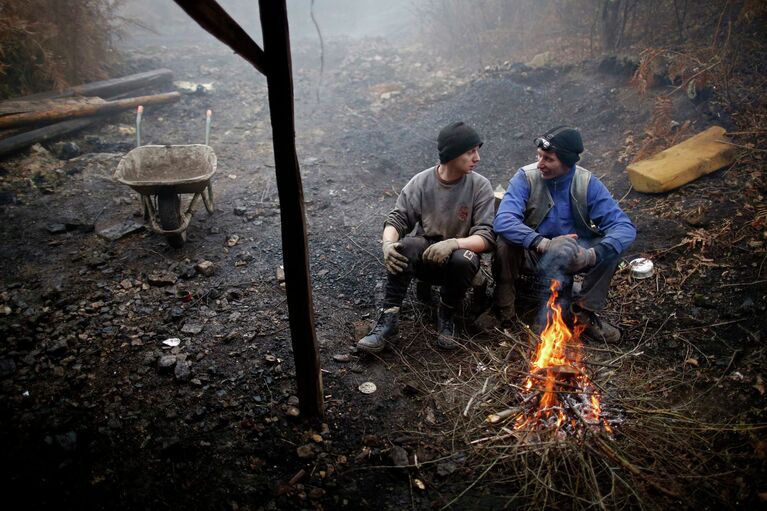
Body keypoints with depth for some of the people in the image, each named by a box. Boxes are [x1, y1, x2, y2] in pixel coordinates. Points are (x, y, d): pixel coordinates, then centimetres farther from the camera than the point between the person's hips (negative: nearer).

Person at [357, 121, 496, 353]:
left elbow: (487, 236, -15)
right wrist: (388, 243, -30)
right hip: (424, 255, 1)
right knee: (404, 247, -32)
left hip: (458, 254, 0)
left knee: (463, 260, -35)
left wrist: (453, 243, -34)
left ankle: (446, 317, -7)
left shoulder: (480, 186, -9)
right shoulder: (421, 182, -6)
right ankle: (388, 319, -24)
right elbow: (397, 219, -7)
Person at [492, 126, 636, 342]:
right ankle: (504, 306, -7)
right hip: (532, 254, -2)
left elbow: (625, 227, -18)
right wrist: (543, 244, -45)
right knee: (505, 244, -33)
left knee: (613, 244, -21)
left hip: (572, 257, 2)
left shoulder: (588, 183, -12)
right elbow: (503, 222, -32)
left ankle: (585, 311, -5)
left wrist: (593, 254, -37)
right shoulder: (526, 177, -17)